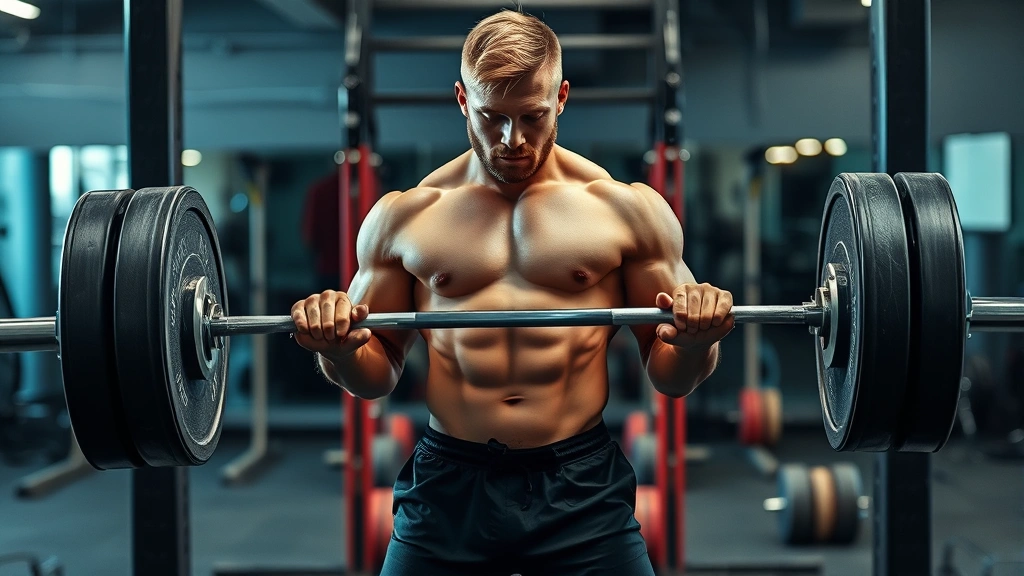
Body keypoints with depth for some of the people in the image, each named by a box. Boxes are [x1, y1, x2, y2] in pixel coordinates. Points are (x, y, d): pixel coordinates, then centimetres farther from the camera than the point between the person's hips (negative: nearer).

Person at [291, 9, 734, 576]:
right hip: (448, 484, 1)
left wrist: (695, 342, -15)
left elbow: (672, 378, 8)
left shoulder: (627, 209, 4)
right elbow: (375, 375, 13)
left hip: (580, 484, -1)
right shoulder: (404, 217, 7)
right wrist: (337, 348, -9)